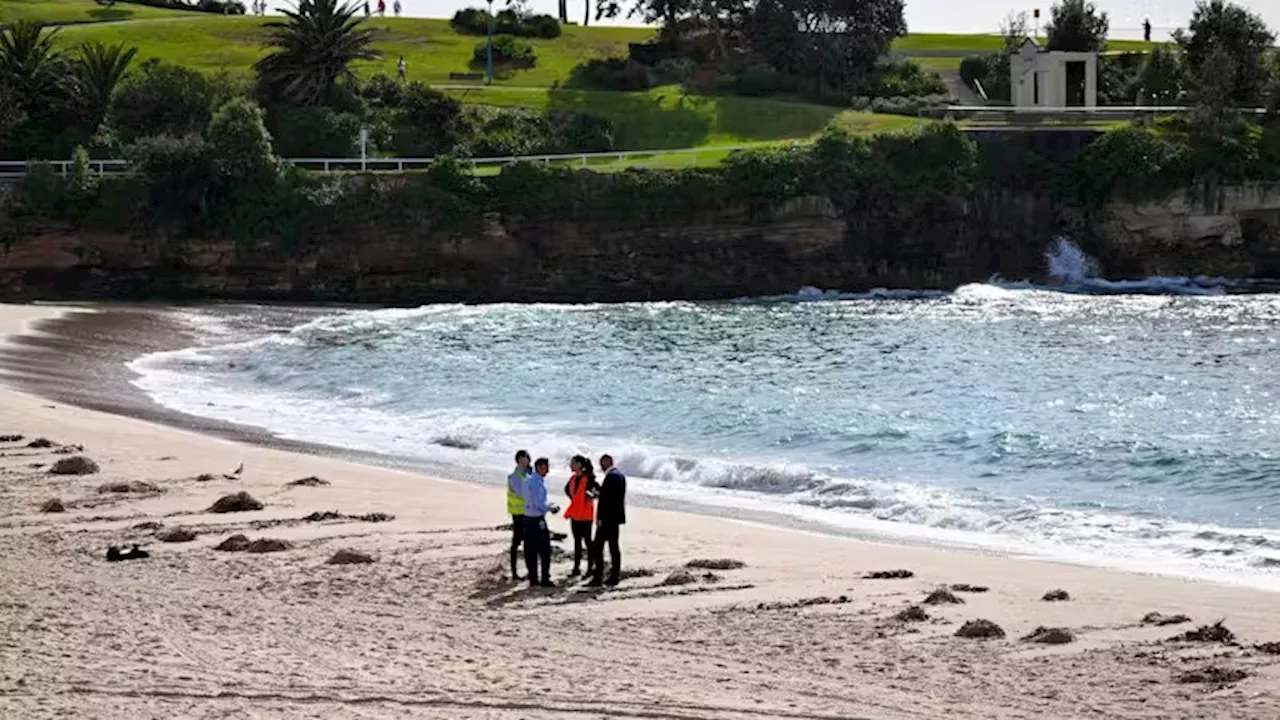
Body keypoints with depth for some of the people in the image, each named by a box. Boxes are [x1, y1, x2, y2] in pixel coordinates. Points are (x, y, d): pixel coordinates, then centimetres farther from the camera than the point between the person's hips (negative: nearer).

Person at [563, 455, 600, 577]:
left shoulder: (588, 479, -16)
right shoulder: (573, 478, 7)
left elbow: (599, 491, -21)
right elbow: (567, 489, 25)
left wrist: (590, 497, -14)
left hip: (585, 514, -8)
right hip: (575, 514, 8)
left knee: (587, 540, -1)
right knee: (577, 540, 12)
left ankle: (590, 568, 6)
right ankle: (576, 568, 18)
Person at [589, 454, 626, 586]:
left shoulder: (610, 476, -17)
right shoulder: (620, 475, 13)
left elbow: (605, 499, -20)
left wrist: (600, 517, -18)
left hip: (607, 517, -10)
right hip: (617, 516, 10)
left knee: (598, 547, -8)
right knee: (613, 545, 14)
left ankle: (598, 577, -11)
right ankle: (615, 575, 15)